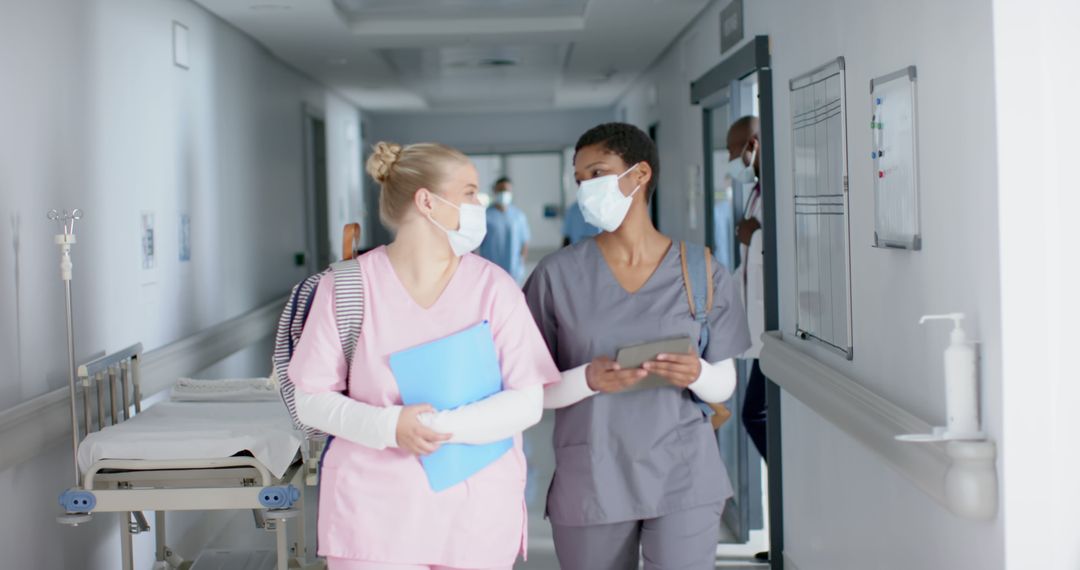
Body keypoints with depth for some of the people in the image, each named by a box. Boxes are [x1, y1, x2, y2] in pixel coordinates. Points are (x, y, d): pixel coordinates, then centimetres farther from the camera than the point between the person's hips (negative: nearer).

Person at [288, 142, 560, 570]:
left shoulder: (493, 286, -2)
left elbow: (528, 401, -6)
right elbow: (312, 399, -2)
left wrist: (443, 426, -21)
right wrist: (389, 426, -20)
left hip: (477, 511, 1)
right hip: (377, 507, -1)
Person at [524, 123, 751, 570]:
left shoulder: (703, 274, 0)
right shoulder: (557, 275, -3)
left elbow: (723, 386, 6)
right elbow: (532, 390, -2)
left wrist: (696, 374, -16)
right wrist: (589, 380, -21)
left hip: (683, 479, 0)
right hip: (590, 483, 0)